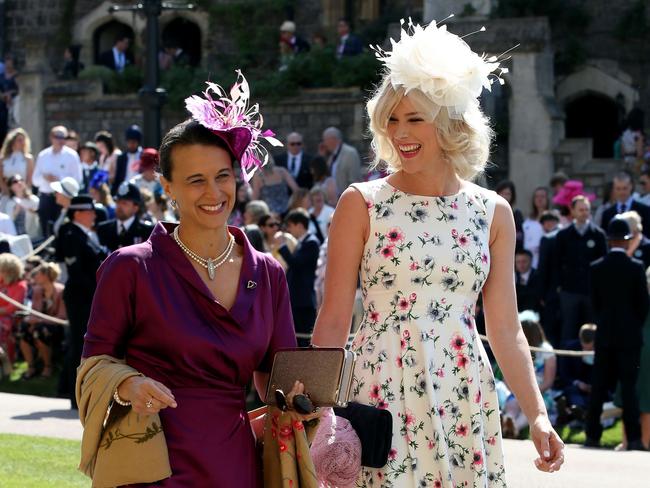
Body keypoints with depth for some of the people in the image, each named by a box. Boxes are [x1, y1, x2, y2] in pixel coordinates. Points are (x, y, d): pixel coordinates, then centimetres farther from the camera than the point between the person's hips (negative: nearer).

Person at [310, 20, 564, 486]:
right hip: (381, 393, -2)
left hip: (464, 399, 2)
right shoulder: (362, 203, 0)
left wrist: (538, 416, 1)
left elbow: (506, 331, 9)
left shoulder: (492, 213, 7)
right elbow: (334, 322, 0)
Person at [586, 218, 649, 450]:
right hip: (629, 335, -2)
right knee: (629, 386, -1)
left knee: (599, 387, 8)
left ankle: (592, 435, 7)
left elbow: (594, 302, 4)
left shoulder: (596, 268, -1)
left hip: (604, 334, 2)